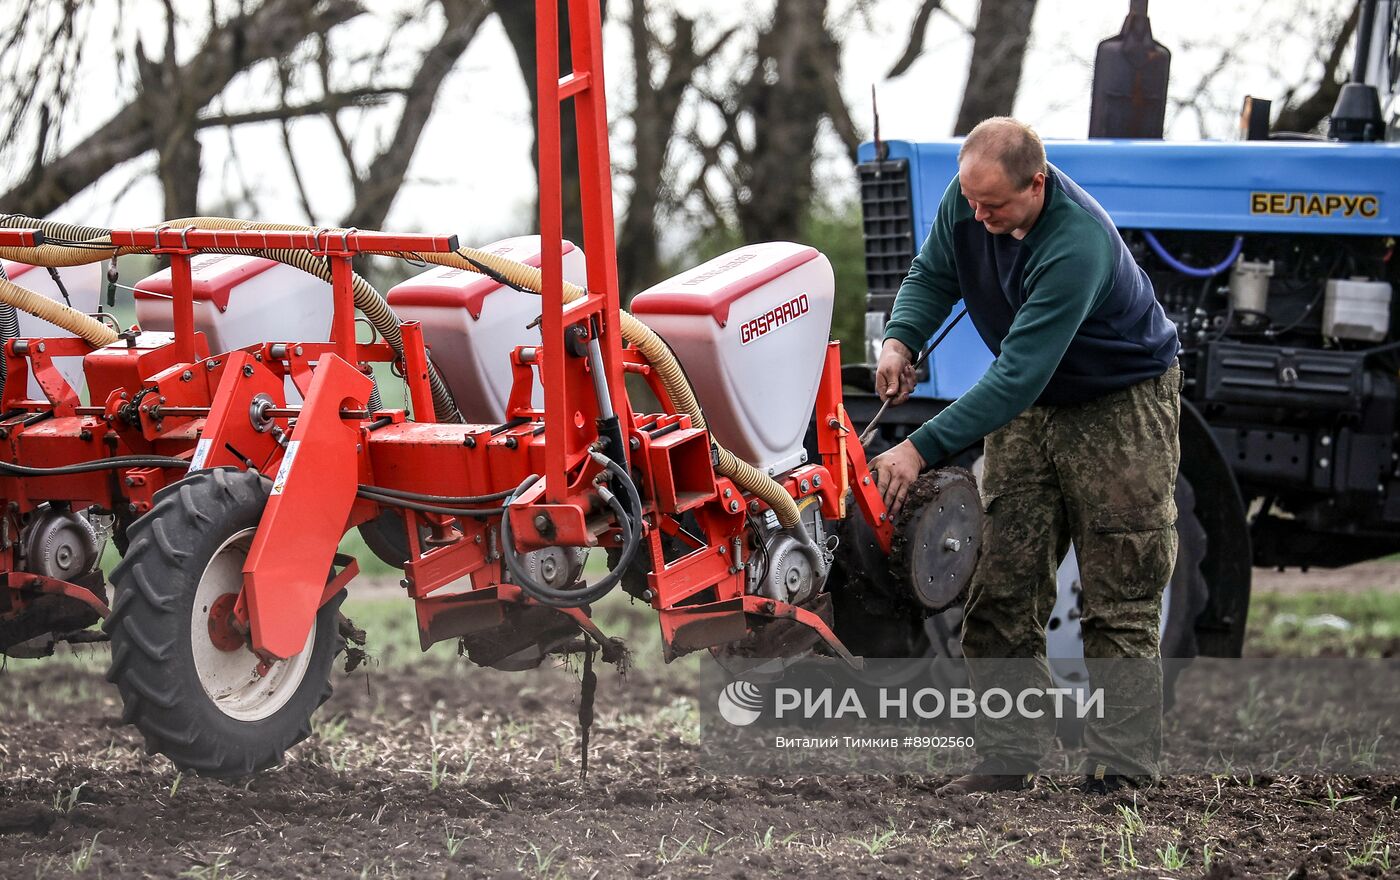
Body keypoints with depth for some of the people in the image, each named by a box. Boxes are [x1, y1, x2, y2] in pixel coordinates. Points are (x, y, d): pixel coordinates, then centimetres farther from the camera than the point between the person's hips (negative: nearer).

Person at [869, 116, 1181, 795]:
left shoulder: (1077, 244, -35)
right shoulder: (967, 201, -14)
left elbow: (1019, 376, -37)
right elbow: (933, 275, 5)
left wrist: (921, 448, -40)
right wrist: (900, 340, -17)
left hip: (1122, 405, -7)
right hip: (1029, 407, 7)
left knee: (1120, 601, -7)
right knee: (1003, 590, 0)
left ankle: (1120, 769, -4)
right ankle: (1009, 757, 4)